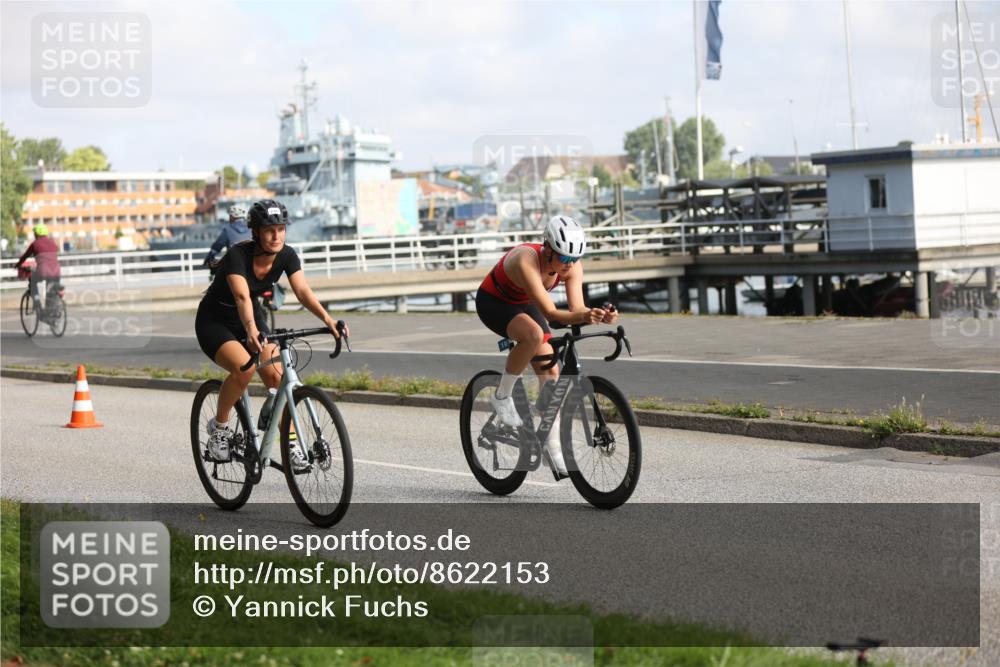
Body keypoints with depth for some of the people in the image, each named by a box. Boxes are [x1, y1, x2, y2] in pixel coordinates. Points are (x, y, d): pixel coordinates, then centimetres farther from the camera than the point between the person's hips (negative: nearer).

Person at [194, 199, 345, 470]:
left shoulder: (286, 255, -14)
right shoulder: (238, 255, -30)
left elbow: (303, 291, -24)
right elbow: (242, 297, -45)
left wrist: (327, 319, -42)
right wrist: (251, 330, -63)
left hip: (251, 318, 5)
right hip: (214, 322, -5)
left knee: (278, 377, -13)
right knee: (244, 368, -31)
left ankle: (291, 447, -5)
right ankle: (219, 426, -8)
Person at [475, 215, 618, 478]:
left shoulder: (573, 265, -21)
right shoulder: (526, 261, -39)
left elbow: (576, 308, -26)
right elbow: (550, 312, -43)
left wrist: (599, 316, -47)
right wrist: (581, 317, -60)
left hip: (524, 305, 6)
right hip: (493, 303, -6)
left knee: (550, 372, -5)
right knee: (534, 334, -37)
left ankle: (553, 448, 3)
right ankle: (502, 396, -16)